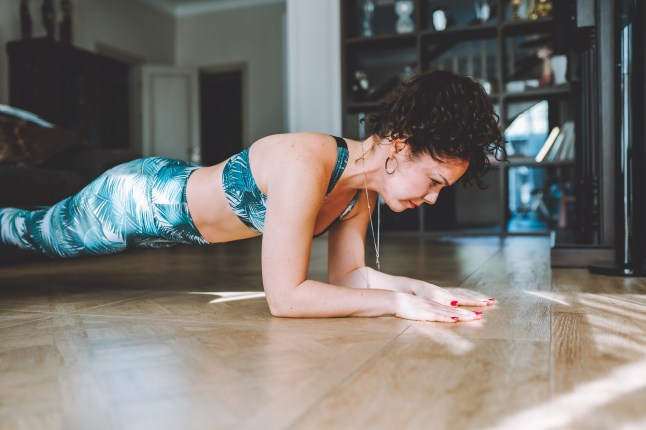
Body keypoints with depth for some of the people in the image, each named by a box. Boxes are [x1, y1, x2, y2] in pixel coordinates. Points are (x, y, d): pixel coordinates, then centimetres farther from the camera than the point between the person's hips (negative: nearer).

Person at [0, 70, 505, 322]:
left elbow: (349, 273, -9)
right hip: (138, 197, -6)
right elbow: (285, 297, -42)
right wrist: (398, 301, -39)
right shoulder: (306, 165, -42)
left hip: (183, 188, 7)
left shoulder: (363, 183, -16)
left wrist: (428, 289, -21)